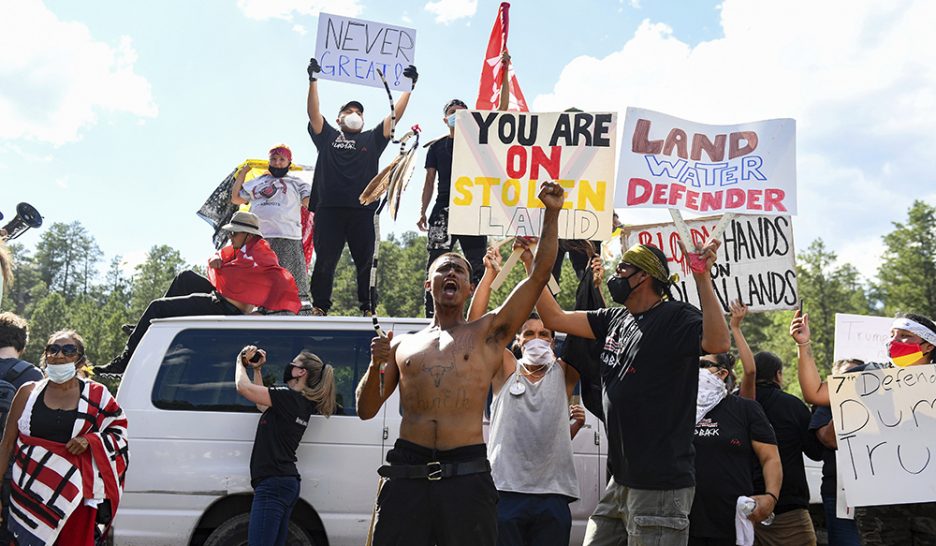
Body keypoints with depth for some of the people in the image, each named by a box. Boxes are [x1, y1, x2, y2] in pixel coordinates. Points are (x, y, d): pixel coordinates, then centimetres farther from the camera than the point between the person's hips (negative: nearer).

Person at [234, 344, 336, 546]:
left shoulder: (288, 397, -10)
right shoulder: (302, 404, 17)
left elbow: (243, 387, -13)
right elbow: (262, 403, 31)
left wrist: (240, 362, 6)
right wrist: (257, 369, 25)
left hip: (273, 484, -10)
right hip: (287, 483, 10)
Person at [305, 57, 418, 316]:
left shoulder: (372, 139, 21)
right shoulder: (327, 136, 19)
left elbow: (395, 116, 16)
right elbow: (313, 112, 8)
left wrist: (409, 87, 11)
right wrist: (313, 80, -1)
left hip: (362, 210, 1)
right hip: (329, 209, -1)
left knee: (366, 262, 1)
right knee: (324, 261, -1)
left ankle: (369, 309, 7)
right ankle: (319, 307, 4)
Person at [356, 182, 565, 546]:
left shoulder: (487, 333, 10)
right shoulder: (403, 345, 17)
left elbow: (539, 275, 3)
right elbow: (366, 410, 14)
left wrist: (551, 214, -2)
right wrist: (376, 366, -3)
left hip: (467, 474, -1)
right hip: (406, 474, 2)